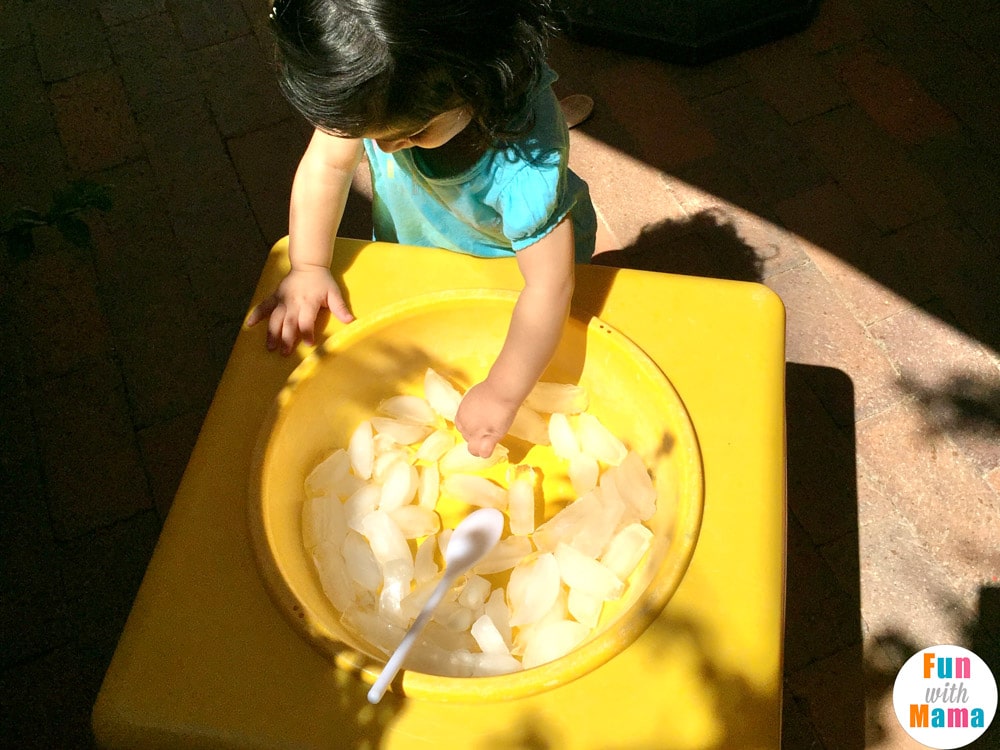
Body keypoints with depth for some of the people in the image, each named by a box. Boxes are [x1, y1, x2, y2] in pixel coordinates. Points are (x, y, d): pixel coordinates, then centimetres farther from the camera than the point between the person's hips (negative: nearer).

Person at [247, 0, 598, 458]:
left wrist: (501, 394, -37)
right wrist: (308, 267, -24)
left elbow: (549, 284, -40)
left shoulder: (527, 153, -44)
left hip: (513, 258, -3)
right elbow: (326, 164, -18)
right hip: (410, 250, 4)